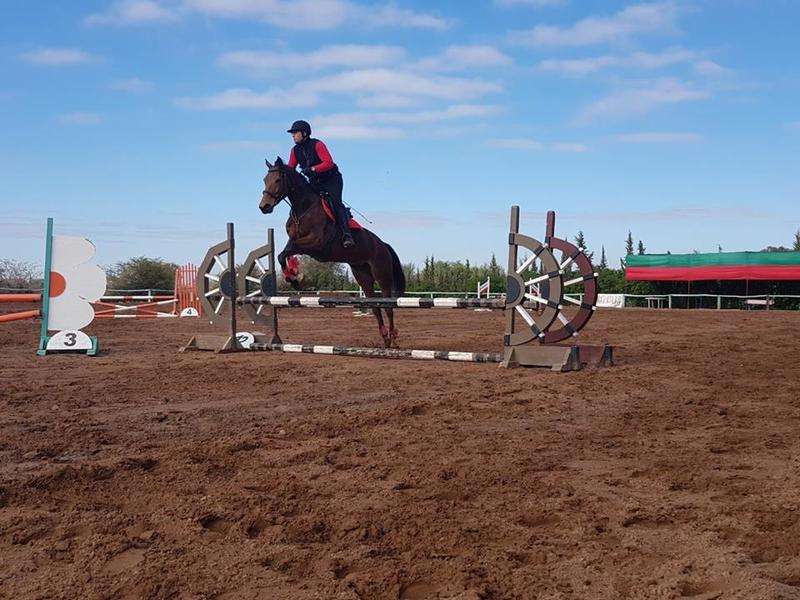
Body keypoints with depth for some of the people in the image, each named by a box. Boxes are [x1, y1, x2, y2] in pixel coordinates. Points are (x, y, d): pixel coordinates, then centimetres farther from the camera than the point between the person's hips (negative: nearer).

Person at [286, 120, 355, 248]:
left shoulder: (317, 145, -15)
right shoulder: (295, 151, 5)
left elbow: (328, 163, -25)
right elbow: (290, 169, 5)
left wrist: (312, 169, -38)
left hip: (332, 179, -7)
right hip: (315, 182, 7)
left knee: (335, 203, -24)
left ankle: (347, 235, -33)